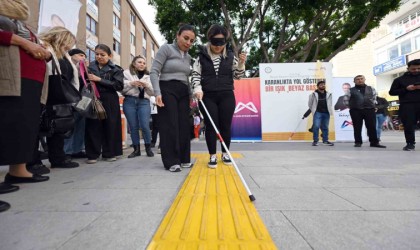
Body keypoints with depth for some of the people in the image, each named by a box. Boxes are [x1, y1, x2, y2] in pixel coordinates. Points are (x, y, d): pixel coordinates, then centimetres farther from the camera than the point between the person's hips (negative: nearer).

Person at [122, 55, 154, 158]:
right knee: (133, 126, 1)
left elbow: (152, 92, 12)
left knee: (145, 125, -10)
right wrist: (131, 83, -12)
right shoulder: (126, 73, 11)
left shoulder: (148, 76, 18)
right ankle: (136, 149, 13)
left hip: (144, 102, 0)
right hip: (129, 101, 0)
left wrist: (147, 85, -5)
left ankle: (148, 147, 8)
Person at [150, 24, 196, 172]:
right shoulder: (166, 48, 0)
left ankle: (183, 159, 15)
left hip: (183, 93, 6)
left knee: (184, 126, 3)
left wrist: (191, 96, 13)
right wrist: (157, 92, -18)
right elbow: (154, 72, -7)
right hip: (167, 90, -6)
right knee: (170, 125, -7)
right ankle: (171, 161, 0)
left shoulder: (188, 57, 17)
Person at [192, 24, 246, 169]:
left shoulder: (230, 56, 7)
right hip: (207, 97, -1)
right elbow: (195, 74, 4)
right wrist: (198, 89, -12)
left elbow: (237, 76, 10)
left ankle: (225, 154, 21)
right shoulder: (202, 56, 3)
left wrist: (241, 63, -6)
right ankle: (212, 156, 11)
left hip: (226, 96, 1)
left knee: (226, 125, 5)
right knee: (210, 125, 0)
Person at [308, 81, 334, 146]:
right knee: (316, 126, -11)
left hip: (326, 113, 4)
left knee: (325, 127, 10)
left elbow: (330, 103, 21)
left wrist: (329, 110, 16)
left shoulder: (328, 94, 8)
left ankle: (325, 141, 19)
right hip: (318, 113, -4)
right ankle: (315, 141, -2)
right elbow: (310, 103, 5)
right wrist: (313, 110, 10)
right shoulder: (314, 94, -4)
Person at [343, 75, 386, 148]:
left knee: (372, 127, 2)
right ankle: (358, 142, 7)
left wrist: (372, 104, 14)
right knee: (357, 127, 0)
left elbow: (374, 98, 23)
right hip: (356, 111, -2)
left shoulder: (371, 89, 13)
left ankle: (374, 142, 9)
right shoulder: (351, 90, 4)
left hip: (369, 110, 2)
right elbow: (346, 100, 9)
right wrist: (351, 106, 9)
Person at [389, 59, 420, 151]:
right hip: (407, 105, -1)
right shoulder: (400, 79, 11)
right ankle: (410, 143, 7)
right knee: (408, 125, -2)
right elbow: (392, 92, 8)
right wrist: (406, 89, -6)